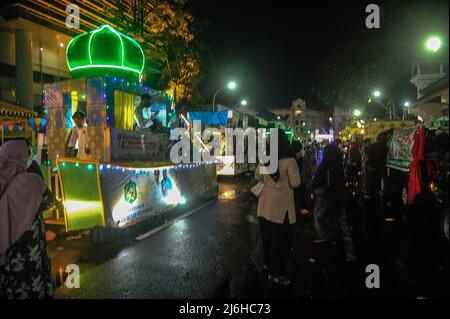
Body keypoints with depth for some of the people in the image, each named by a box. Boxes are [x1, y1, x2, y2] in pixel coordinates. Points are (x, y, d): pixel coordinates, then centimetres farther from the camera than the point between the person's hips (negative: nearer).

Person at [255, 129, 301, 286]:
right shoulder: (289, 160, -16)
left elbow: (258, 176, 10)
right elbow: (295, 183, -18)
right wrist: (290, 176, 1)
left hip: (266, 201, 6)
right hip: (281, 204, -6)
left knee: (267, 234, 21)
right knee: (281, 238, 7)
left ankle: (268, 263, 39)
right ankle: (276, 273, 16)